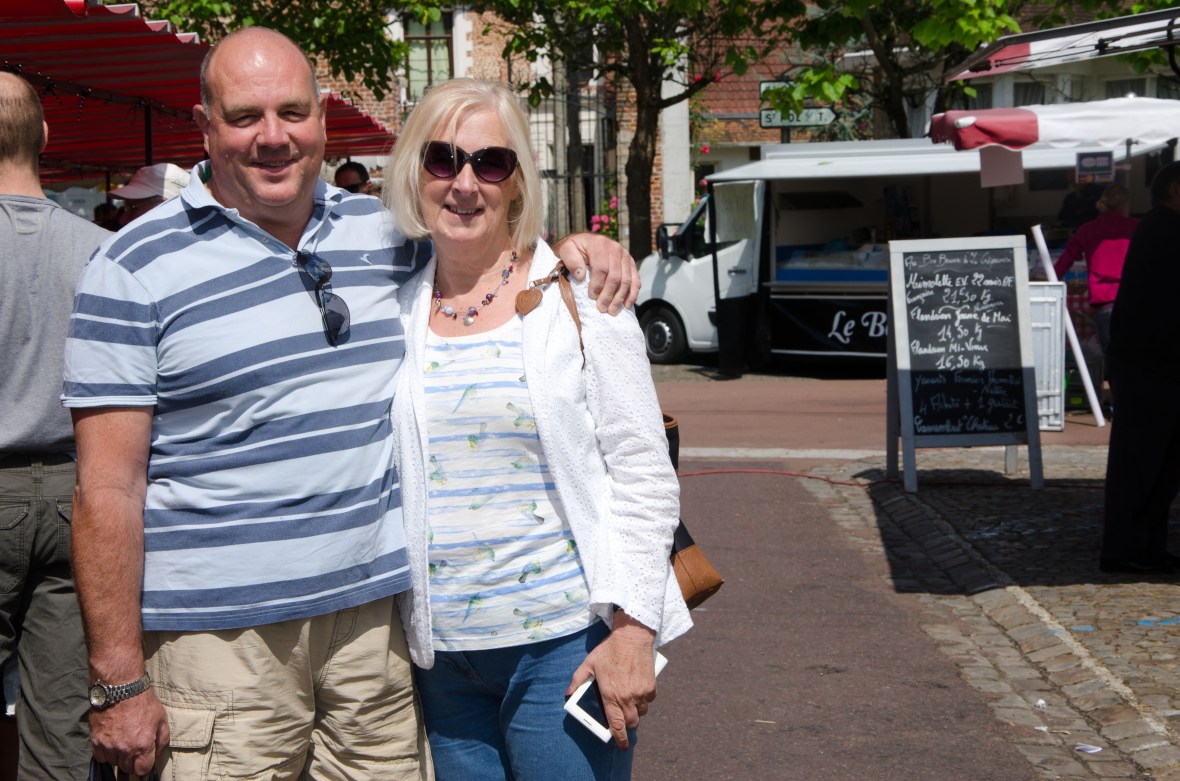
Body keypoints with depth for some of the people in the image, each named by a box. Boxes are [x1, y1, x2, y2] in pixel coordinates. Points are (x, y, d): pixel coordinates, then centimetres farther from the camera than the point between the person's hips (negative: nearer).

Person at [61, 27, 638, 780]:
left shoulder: (381, 233, 9)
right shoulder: (136, 267, -4)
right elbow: (108, 487, -7)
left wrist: (573, 246, 5)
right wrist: (120, 682, -11)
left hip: (377, 613, 4)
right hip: (223, 635, -4)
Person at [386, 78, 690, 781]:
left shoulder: (578, 299, -4)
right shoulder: (398, 310, 7)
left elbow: (646, 477, -5)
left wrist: (633, 630, -12)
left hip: (564, 643, -4)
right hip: (442, 655, 4)